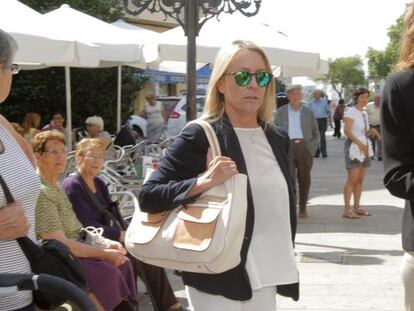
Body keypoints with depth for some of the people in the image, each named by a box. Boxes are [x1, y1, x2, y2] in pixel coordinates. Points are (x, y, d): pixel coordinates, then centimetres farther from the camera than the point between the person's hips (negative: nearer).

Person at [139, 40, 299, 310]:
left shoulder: (278, 138, 9)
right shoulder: (199, 136, -11)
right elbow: (148, 197, -14)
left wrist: (284, 262, 15)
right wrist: (203, 182, -26)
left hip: (266, 279, 6)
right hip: (218, 281, -6)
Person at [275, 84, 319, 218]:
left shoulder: (308, 112, 12)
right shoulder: (281, 112, 11)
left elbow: (316, 133, 15)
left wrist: (312, 149, 1)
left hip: (304, 147, 1)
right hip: (287, 147, -1)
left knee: (304, 179, 5)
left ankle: (302, 208, 17)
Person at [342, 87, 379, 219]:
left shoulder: (364, 113, 16)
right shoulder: (351, 112, -8)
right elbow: (347, 131, -18)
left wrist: (371, 131, 2)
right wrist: (358, 143, -27)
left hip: (364, 147, 8)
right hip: (353, 147, -8)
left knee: (360, 180, 8)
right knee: (352, 179, -11)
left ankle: (357, 207, 13)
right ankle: (347, 210, -10)